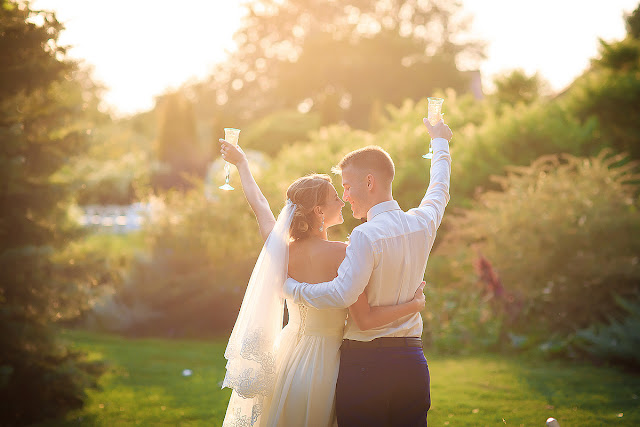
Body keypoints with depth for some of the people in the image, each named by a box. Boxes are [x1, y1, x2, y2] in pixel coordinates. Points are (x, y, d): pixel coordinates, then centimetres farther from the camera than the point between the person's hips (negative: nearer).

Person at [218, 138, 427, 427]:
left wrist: (241, 163, 29)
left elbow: (257, 202, 13)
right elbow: (365, 320, -20)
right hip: (323, 363, -6)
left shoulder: (281, 249, -5)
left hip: (287, 356, 6)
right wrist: (414, 304, -8)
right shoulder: (342, 254, -20)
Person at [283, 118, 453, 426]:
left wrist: (291, 287, -14)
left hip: (365, 361, -7)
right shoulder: (422, 223, 6)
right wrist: (440, 142, 45)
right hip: (412, 362, 7)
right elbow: (439, 191, 28)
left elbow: (343, 293, -27)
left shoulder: (367, 236, -16)